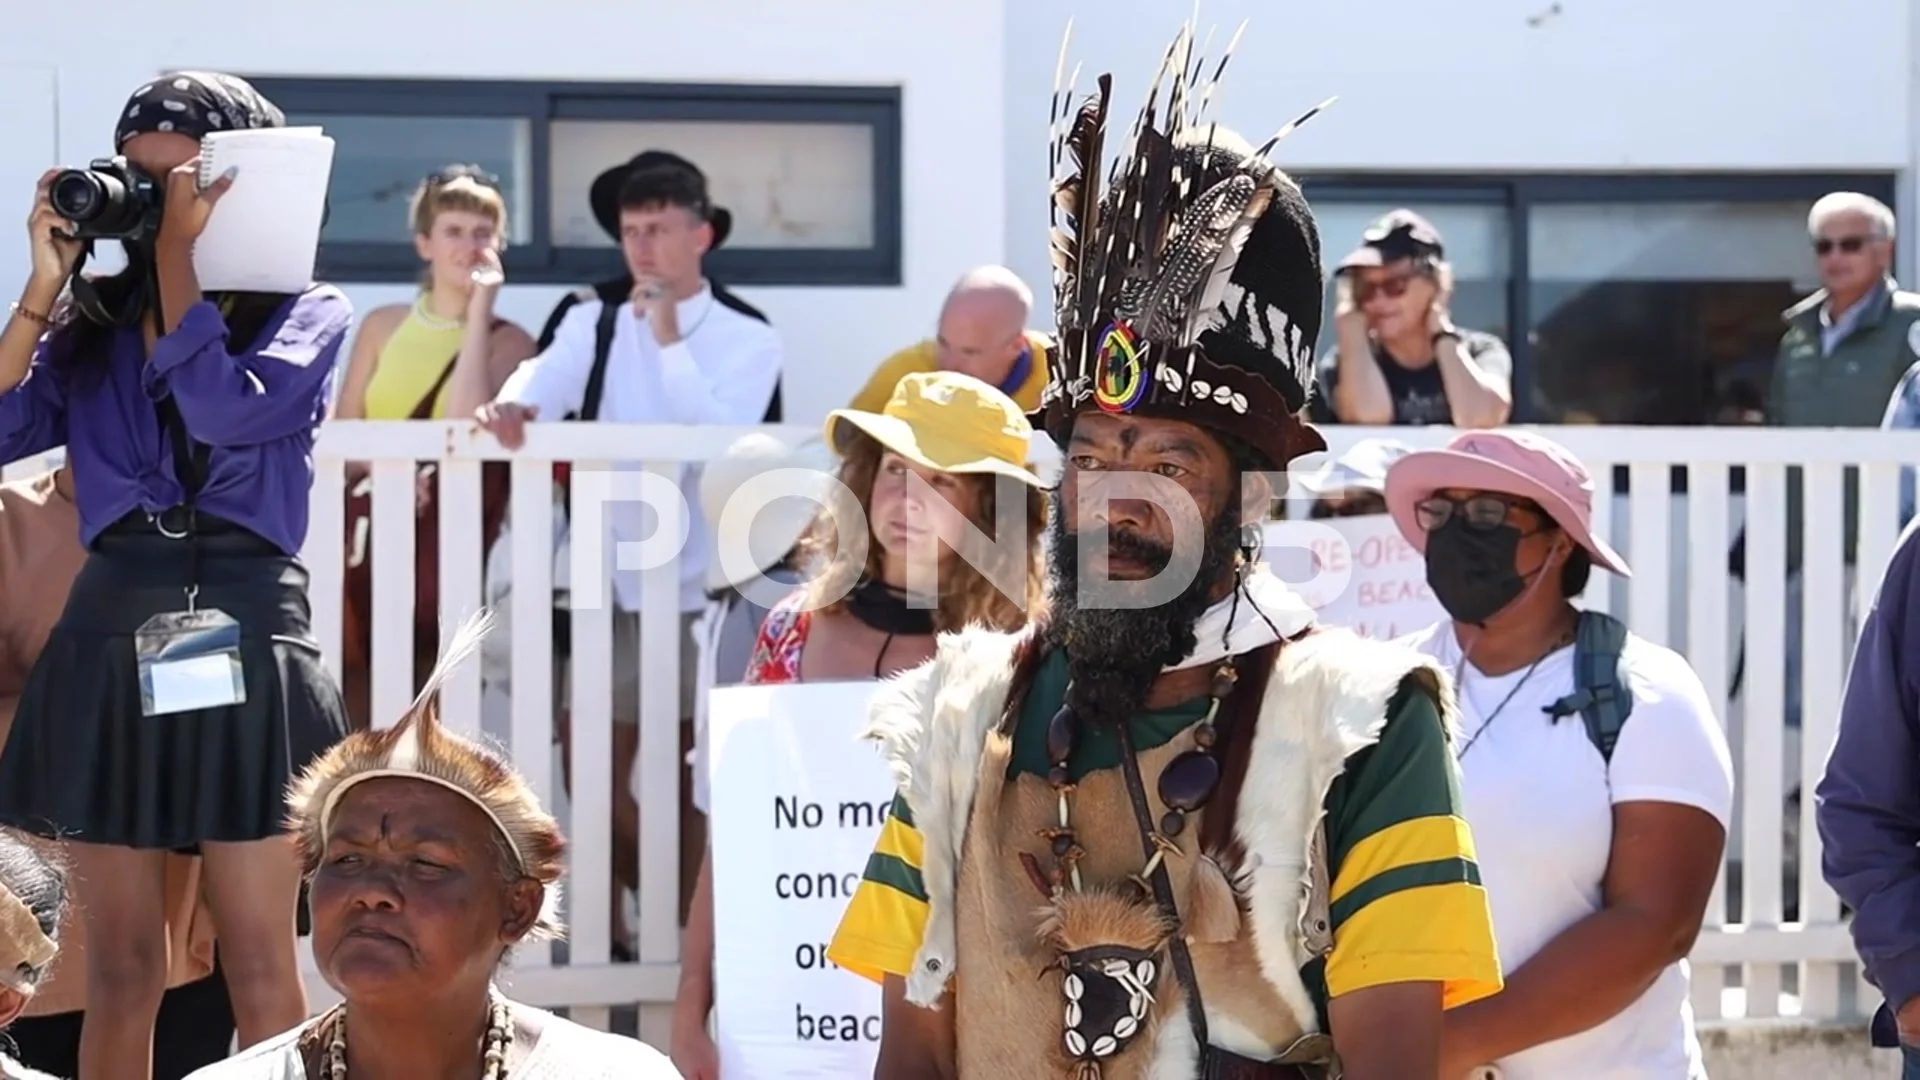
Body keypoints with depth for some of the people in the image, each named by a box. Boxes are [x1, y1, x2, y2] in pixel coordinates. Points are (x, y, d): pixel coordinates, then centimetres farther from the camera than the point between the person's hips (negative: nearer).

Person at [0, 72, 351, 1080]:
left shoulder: (309, 313, 3)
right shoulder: (94, 319, 9)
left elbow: (228, 410, -16)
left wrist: (179, 256, -8)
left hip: (246, 636, -2)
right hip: (111, 637, 3)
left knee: (258, 966, 0)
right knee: (120, 967, 6)